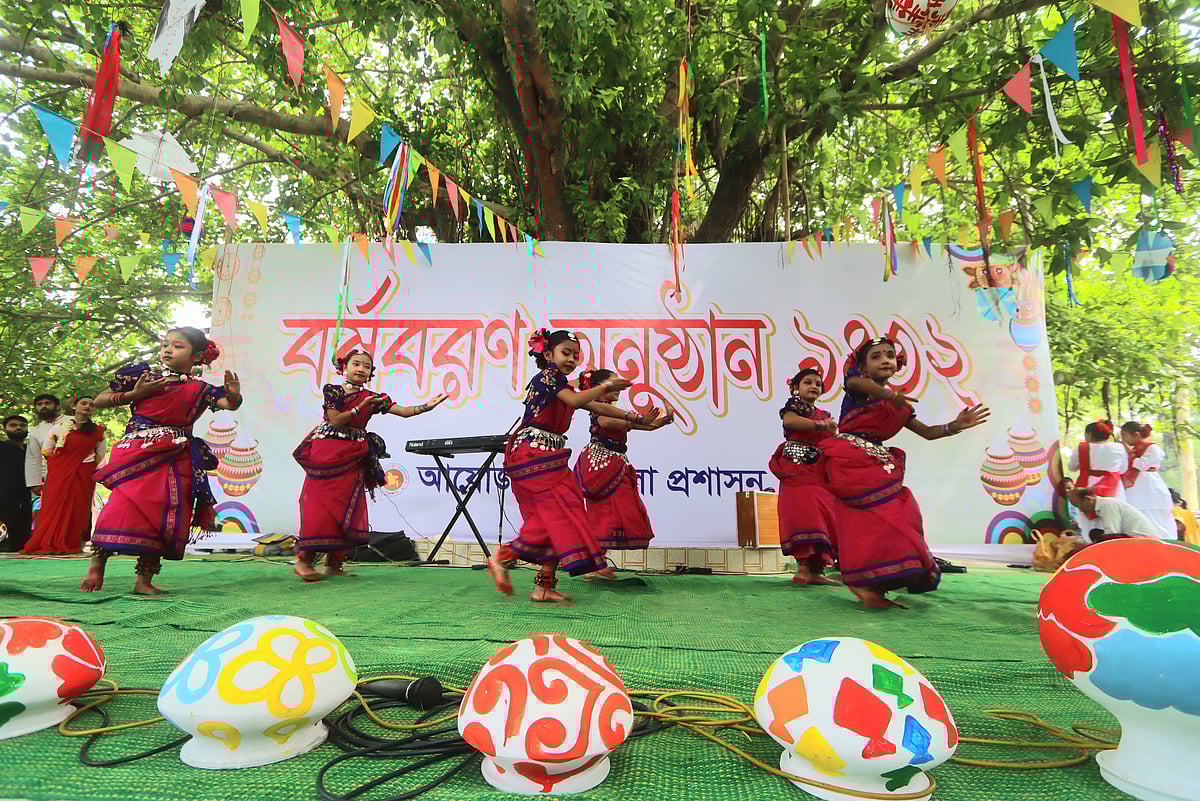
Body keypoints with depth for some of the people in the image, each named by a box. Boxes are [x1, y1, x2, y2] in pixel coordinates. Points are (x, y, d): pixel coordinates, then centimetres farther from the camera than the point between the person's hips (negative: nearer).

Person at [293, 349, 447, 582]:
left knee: (347, 510, 2)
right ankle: (304, 560, 2)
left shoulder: (373, 398, 9)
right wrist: (362, 407, -13)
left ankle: (334, 563, 11)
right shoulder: (333, 391, 2)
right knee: (320, 506, -6)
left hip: (353, 460, 4)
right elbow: (336, 421, -10)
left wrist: (427, 406, -14)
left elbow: (404, 411, 0)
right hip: (325, 455, -3)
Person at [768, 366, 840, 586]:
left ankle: (815, 569, 1)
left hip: (820, 473, 6)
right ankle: (804, 567, -15)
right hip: (797, 467, -6)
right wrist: (823, 425, -13)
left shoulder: (824, 415, 23)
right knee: (803, 512, -15)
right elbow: (789, 420, -19)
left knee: (822, 516, -1)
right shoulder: (793, 406, 5)